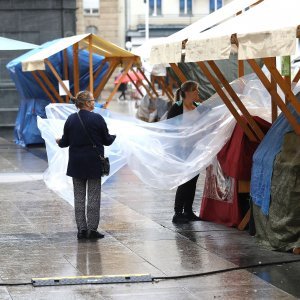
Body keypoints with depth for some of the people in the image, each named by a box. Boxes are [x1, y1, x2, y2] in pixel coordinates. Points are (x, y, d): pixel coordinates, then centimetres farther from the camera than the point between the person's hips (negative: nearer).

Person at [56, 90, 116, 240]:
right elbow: (106, 140, -4)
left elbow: (65, 142, 2)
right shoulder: (97, 118, -12)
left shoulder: (71, 119, -2)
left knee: (79, 196, 9)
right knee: (93, 196, 4)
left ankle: (81, 229, 8)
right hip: (94, 163, -3)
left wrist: (59, 142, 25)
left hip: (76, 164, 3)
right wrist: (114, 136, 18)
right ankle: (92, 229, 3)